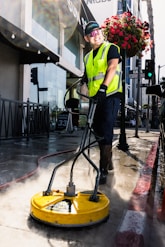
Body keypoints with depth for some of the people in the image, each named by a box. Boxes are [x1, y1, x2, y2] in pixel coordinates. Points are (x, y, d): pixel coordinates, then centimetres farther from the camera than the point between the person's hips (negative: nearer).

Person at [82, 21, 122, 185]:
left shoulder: (111, 48, 1)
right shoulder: (88, 57, 20)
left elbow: (112, 68, -16)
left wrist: (103, 88, -28)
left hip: (110, 95, -7)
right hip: (96, 98, 7)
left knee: (106, 131, -12)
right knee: (98, 131, 10)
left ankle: (103, 170, -6)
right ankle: (108, 164, 27)